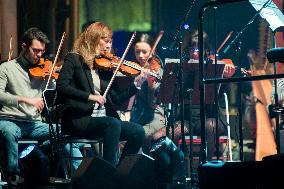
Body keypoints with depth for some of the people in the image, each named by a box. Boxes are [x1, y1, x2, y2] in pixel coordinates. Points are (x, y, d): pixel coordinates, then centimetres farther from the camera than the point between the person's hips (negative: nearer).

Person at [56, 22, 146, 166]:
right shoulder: (74, 59, 1)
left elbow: (116, 98, 11)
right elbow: (61, 87, -15)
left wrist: (137, 85, -3)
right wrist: (90, 96, -24)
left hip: (102, 119, 6)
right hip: (78, 120, -6)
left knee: (138, 132, -11)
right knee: (113, 123, -31)